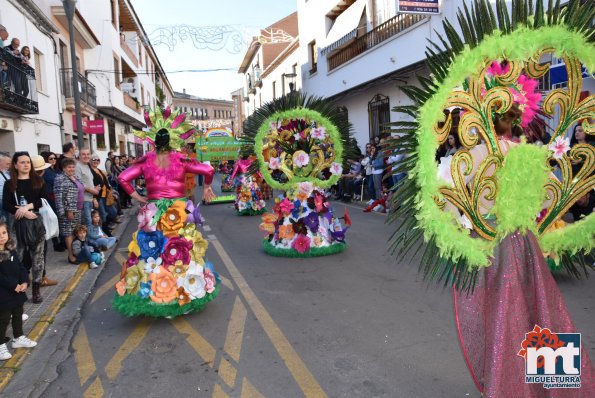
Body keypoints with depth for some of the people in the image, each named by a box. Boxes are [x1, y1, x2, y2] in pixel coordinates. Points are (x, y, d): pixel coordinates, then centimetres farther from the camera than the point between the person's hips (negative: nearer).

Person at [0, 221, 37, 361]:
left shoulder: (12, 251, 3)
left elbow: (20, 268, 6)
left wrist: (24, 282, -8)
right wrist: (14, 285, -22)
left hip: (18, 291, 7)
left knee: (18, 315, 20)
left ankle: (18, 338, 37)